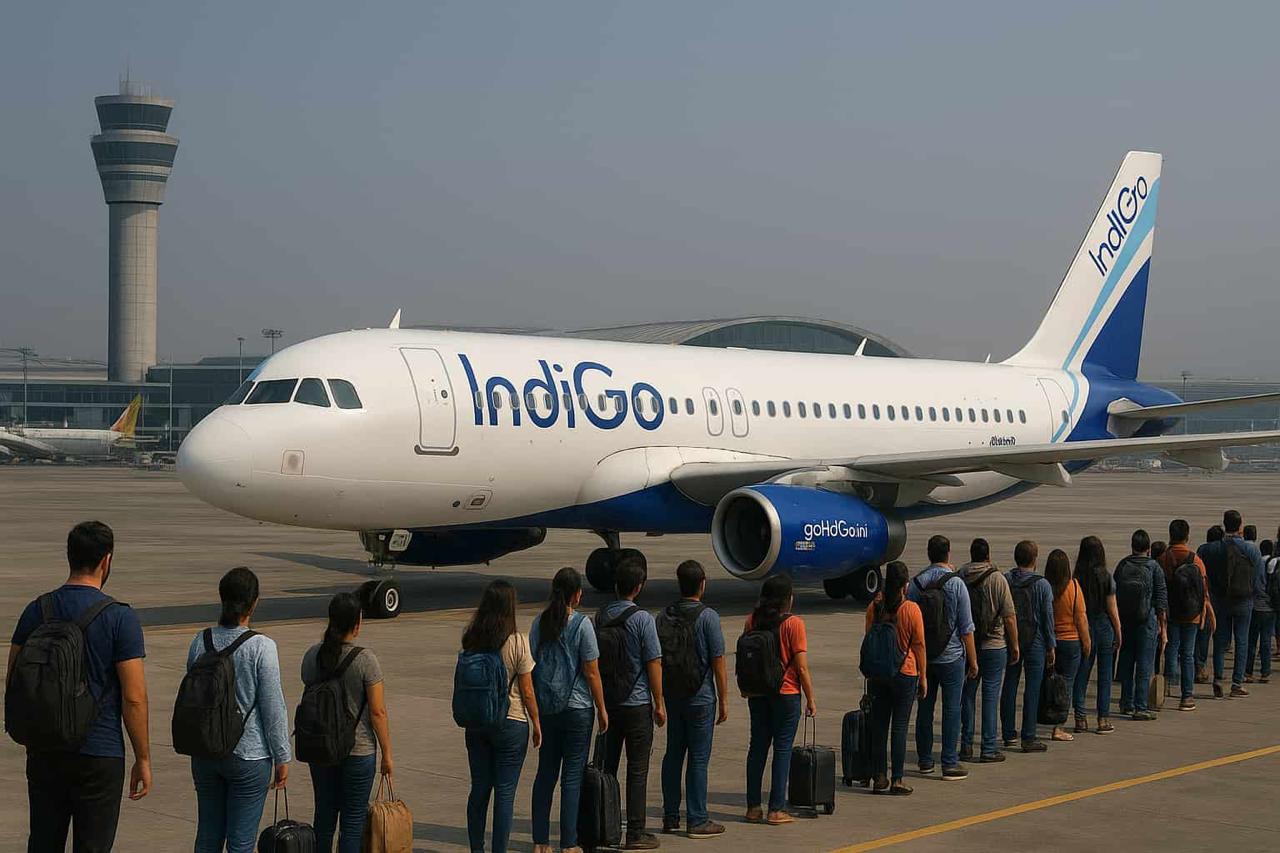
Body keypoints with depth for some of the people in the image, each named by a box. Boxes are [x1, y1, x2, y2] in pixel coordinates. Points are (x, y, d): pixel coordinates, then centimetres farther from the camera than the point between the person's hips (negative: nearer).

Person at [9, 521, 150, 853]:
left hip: (43, 751, 4)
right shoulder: (119, 618, -13)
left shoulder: (37, 610, 1)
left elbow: (14, 681, 5)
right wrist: (143, 759, -4)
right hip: (99, 755, -4)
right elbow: (134, 698, -13)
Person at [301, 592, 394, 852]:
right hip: (358, 750, -5)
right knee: (353, 820, 4)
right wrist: (387, 754, -4)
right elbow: (378, 711, -13)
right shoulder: (365, 659, -15)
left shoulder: (312, 655, -1)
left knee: (324, 814, 15)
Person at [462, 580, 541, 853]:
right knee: (505, 793, 3)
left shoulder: (471, 639, -4)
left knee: (479, 789, 14)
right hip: (511, 723, -4)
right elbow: (526, 692, -8)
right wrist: (536, 723, 1)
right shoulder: (517, 642, -14)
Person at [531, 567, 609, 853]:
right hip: (577, 708, -5)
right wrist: (602, 710, 0)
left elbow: (531, 666, 6)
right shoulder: (581, 624, -11)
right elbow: (591, 672, -10)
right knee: (572, 776, 2)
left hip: (545, 708, 5)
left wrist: (534, 710, 16)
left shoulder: (539, 623, 3)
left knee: (545, 773, 12)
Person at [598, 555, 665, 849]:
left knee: (607, 766, 13)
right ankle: (636, 833, 2)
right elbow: (653, 664, -12)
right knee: (637, 769, 1)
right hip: (637, 703, -5)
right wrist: (659, 703, -4)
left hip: (607, 702, 5)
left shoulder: (601, 616, 3)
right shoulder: (642, 619, -13)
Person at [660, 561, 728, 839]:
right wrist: (724, 700, -4)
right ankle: (697, 821, 1)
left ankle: (671, 816, 17)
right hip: (700, 697, -5)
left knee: (673, 754, 12)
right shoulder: (708, 617, -12)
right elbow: (718, 662, -11)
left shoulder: (666, 616, 4)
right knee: (698, 758, -1)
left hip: (672, 694, 5)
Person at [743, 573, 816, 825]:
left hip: (757, 693, 5)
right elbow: (802, 667, -12)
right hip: (786, 693, -5)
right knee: (782, 749, 2)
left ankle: (753, 807, 14)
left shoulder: (752, 621, 2)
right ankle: (776, 810, 2)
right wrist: (811, 698, -4)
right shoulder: (794, 624, -12)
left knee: (757, 747, 11)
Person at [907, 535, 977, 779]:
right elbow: (966, 628, -9)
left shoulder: (916, 583, 1)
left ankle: (925, 760, 19)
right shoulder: (956, 583, -10)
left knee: (925, 707, 12)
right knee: (952, 709, 0)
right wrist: (973, 660, -1)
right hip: (951, 656, -4)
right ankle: (950, 764, 0)